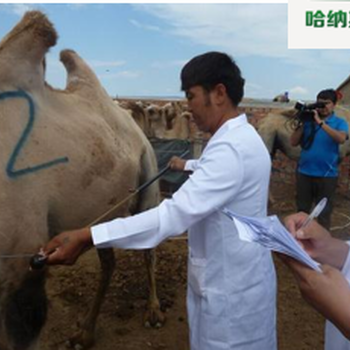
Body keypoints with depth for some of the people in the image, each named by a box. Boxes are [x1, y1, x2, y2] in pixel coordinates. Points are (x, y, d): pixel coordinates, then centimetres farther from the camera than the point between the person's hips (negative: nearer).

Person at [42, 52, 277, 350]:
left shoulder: (232, 148, -29)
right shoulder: (239, 136, 6)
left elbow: (177, 213, -38)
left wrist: (88, 237, -38)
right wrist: (187, 166, 46)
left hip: (230, 288, -10)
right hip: (236, 278, 10)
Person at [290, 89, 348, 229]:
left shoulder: (339, 122, -1)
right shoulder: (308, 121, 4)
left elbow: (341, 138, -22)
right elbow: (293, 142, 0)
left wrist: (320, 122, -24)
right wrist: (302, 124, -12)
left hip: (327, 175, -2)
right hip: (304, 173, 2)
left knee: (324, 213, 8)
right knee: (302, 210, 14)